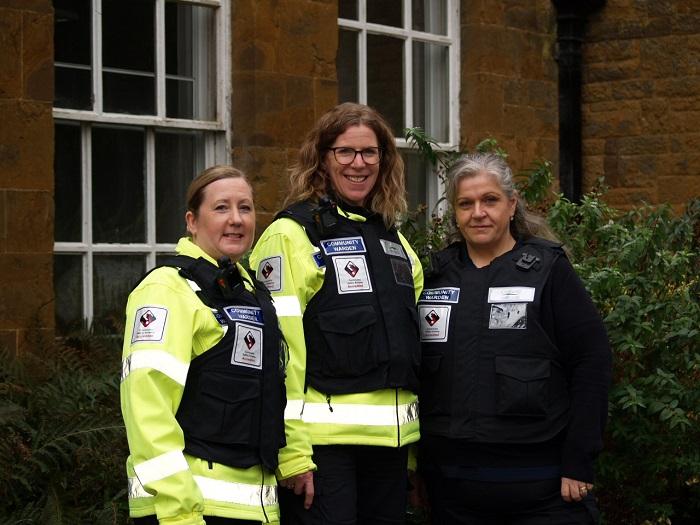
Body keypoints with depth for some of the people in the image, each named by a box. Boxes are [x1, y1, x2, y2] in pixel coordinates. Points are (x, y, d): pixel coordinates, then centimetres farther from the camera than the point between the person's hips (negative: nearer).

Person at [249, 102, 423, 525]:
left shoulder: (393, 238, 17)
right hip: (323, 440, -7)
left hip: (391, 441, 7)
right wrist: (292, 450, -17)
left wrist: (416, 441, 19)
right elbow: (279, 348, -12)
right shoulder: (292, 234, -5)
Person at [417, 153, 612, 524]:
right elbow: (416, 367, 16)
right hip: (452, 482, 4)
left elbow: (592, 361, -6)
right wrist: (417, 458, 10)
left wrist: (578, 464, -10)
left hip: (540, 481, -4)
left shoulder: (548, 271, -2)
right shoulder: (436, 275, 10)